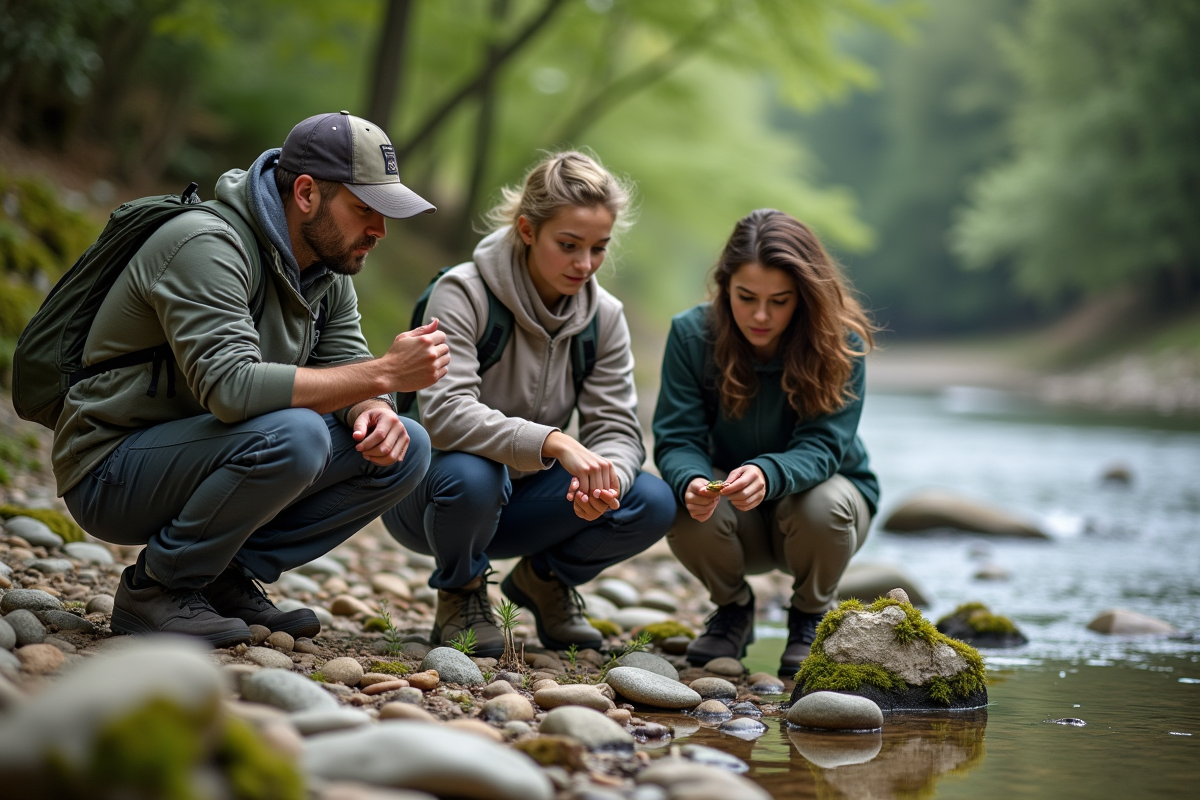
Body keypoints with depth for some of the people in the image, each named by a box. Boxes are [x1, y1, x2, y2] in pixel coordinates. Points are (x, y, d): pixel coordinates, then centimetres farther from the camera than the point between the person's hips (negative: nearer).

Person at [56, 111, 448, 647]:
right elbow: (233, 387, -35)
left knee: (403, 448, -4)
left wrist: (375, 412, -22)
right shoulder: (208, 245, -23)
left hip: (204, 460, 9)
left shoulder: (329, 272, 6)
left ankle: (228, 578, 1)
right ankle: (157, 586, -13)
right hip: (110, 473, -8)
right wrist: (385, 373, -34)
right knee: (292, 434, -35)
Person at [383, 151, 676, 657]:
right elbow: (445, 412, -33)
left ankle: (543, 578, 12)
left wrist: (606, 481, -33)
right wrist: (554, 443, -45)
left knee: (653, 504, -18)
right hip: (428, 496, -4)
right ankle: (460, 592, -6)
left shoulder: (604, 317, -4)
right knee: (471, 475, -40)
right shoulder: (464, 293, -20)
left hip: (517, 501, 5)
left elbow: (617, 430, -8)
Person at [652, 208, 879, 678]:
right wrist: (692, 482, -44)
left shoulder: (839, 341, -21)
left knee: (823, 504, -36)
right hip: (741, 528, 1)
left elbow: (821, 446, -28)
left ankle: (812, 614, -1)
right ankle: (732, 606, 4)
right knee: (689, 512, -32)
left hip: (823, 489, -1)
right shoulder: (691, 334, -16)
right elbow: (677, 439, -19)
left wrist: (767, 474, -51)